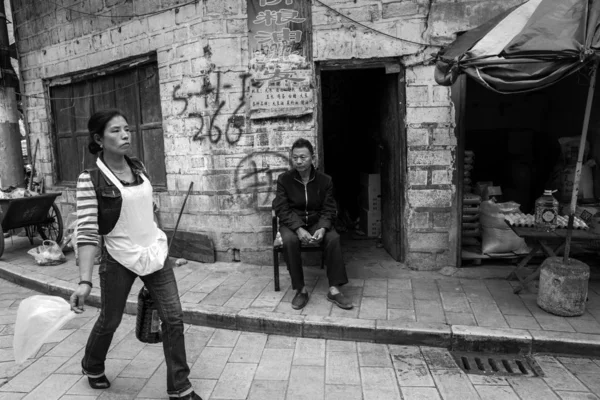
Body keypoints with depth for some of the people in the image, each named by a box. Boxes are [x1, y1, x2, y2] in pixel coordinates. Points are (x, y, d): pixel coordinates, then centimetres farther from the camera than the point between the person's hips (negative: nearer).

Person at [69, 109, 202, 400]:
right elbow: (87, 232, -19)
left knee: (173, 317, 0)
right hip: (120, 259, -4)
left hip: (155, 252, 4)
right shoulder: (90, 178, -14)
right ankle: (92, 367, 50)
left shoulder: (138, 167, 3)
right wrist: (85, 281, -26)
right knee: (110, 321, 16)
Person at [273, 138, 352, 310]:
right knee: (290, 240, -34)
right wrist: (299, 229, -27)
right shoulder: (284, 179, -5)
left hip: (317, 222, 1)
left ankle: (334, 290, -20)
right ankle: (301, 290, -22)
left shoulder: (325, 180, -1)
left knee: (333, 238, -28)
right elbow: (282, 209, -11)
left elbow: (328, 210, -3)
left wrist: (322, 228, -24)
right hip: (292, 223, -1)